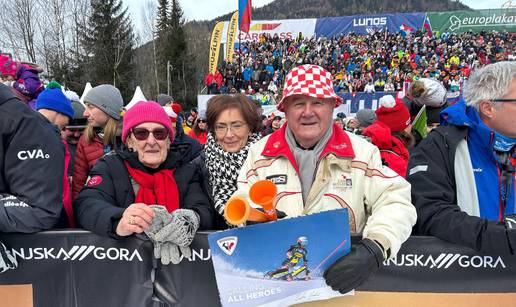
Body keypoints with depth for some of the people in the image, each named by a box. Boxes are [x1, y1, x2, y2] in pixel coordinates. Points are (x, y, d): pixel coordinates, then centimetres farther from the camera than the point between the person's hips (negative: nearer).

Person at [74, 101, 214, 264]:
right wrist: (120, 221, -33)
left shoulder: (185, 170, 7)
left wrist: (191, 218, -28)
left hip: (176, 257, 3)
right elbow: (88, 205, -12)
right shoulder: (109, 166, 3)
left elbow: (205, 210, -4)